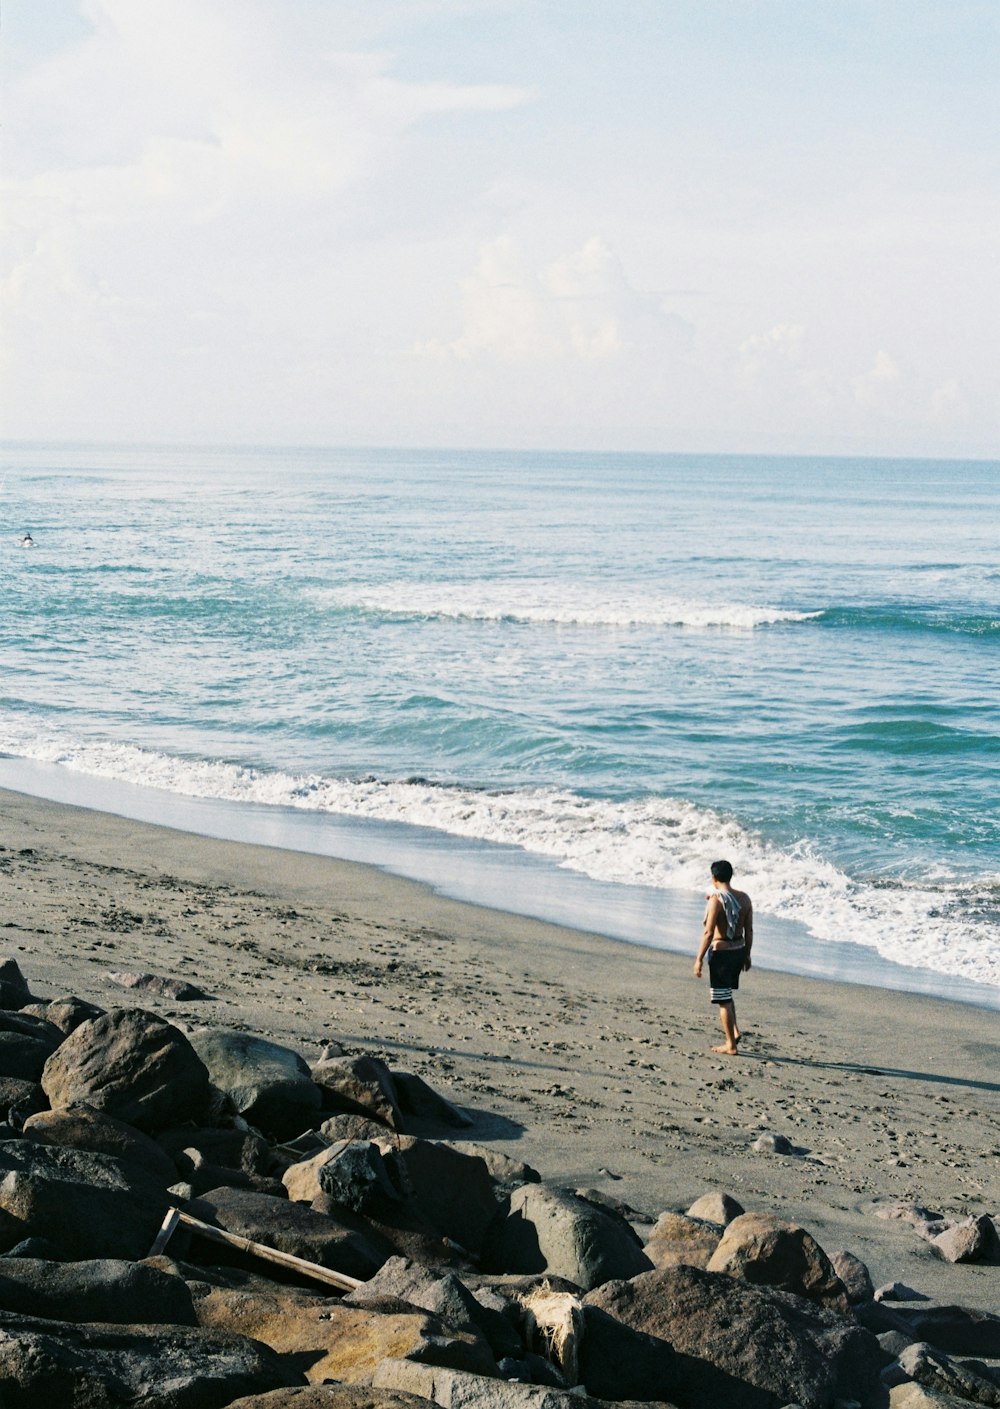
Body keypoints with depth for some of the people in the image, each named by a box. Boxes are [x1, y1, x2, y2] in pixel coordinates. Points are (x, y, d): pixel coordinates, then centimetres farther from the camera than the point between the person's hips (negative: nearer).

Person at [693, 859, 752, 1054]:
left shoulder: (716, 900, -17)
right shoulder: (744, 898, 2)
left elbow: (708, 933, -18)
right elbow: (749, 930, 8)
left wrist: (699, 959, -12)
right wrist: (747, 955, 19)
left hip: (721, 952, -7)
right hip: (739, 950, 7)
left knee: (723, 1000, 3)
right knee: (726, 993, 27)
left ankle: (731, 1045, 8)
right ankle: (735, 1031, 19)